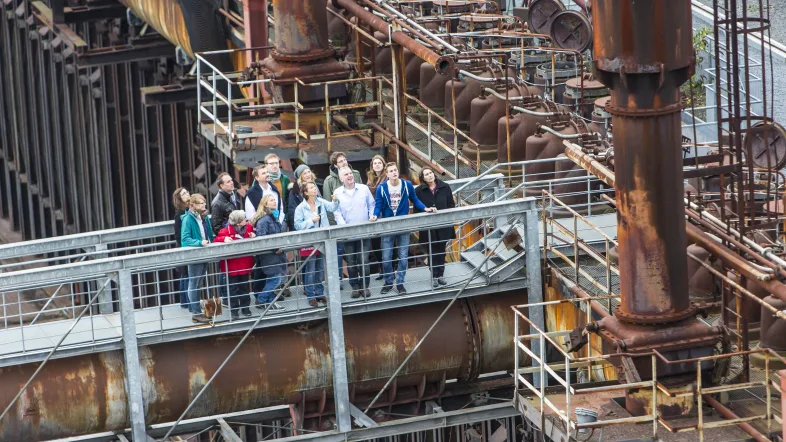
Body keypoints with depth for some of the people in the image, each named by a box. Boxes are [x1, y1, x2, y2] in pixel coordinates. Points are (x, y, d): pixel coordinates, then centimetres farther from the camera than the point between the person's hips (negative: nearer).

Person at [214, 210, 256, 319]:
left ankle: (245, 308, 28)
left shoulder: (247, 228, 0)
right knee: (233, 289, 4)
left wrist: (252, 236, -7)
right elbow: (216, 241, -15)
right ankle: (234, 310, 13)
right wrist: (224, 239, -34)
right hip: (232, 265, -5)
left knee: (244, 287, 16)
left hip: (245, 264, 5)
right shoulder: (226, 231, -18)